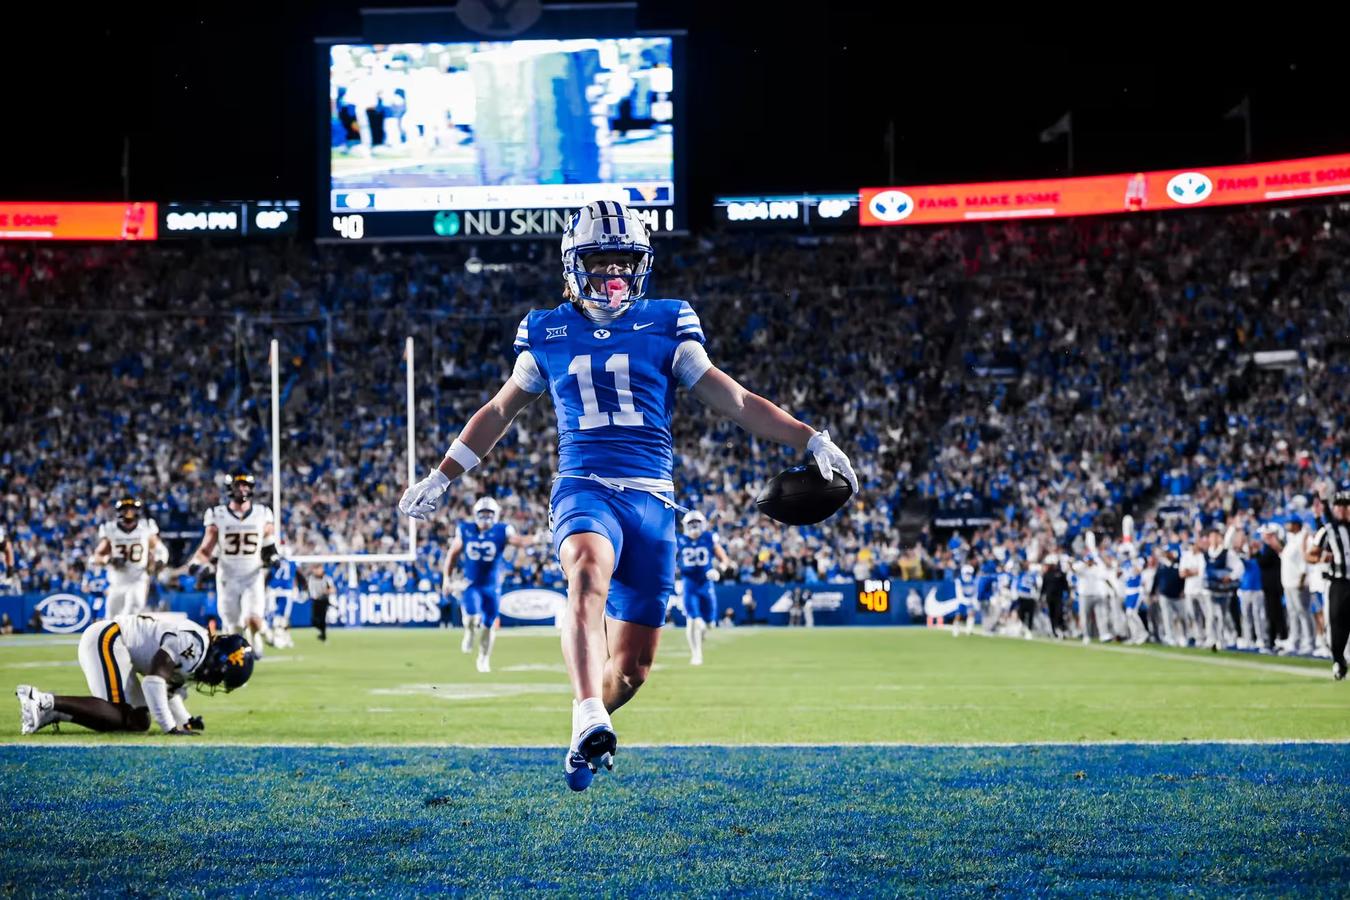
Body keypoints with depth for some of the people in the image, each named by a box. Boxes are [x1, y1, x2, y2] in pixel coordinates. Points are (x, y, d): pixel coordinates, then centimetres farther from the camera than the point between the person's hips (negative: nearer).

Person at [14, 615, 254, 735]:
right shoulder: (193, 642, -20)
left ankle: (52, 712, 2)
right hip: (106, 639, -11)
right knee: (125, 716, -20)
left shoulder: (196, 657, 13)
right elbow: (154, 680, -26)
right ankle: (47, 702, -23)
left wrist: (186, 721, 8)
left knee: (140, 722, 5)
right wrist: (171, 728, -23)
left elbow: (169, 689, 20)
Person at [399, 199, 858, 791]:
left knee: (632, 665, 3)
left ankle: (588, 731, 32)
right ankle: (589, 721, -49)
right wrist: (440, 478, 27)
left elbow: (736, 402, 10)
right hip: (585, 489, -1)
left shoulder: (665, 326, 8)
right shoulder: (548, 334, 11)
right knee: (589, 574, -37)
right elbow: (499, 411, 24)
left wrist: (810, 440, 0)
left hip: (652, 500, 1)